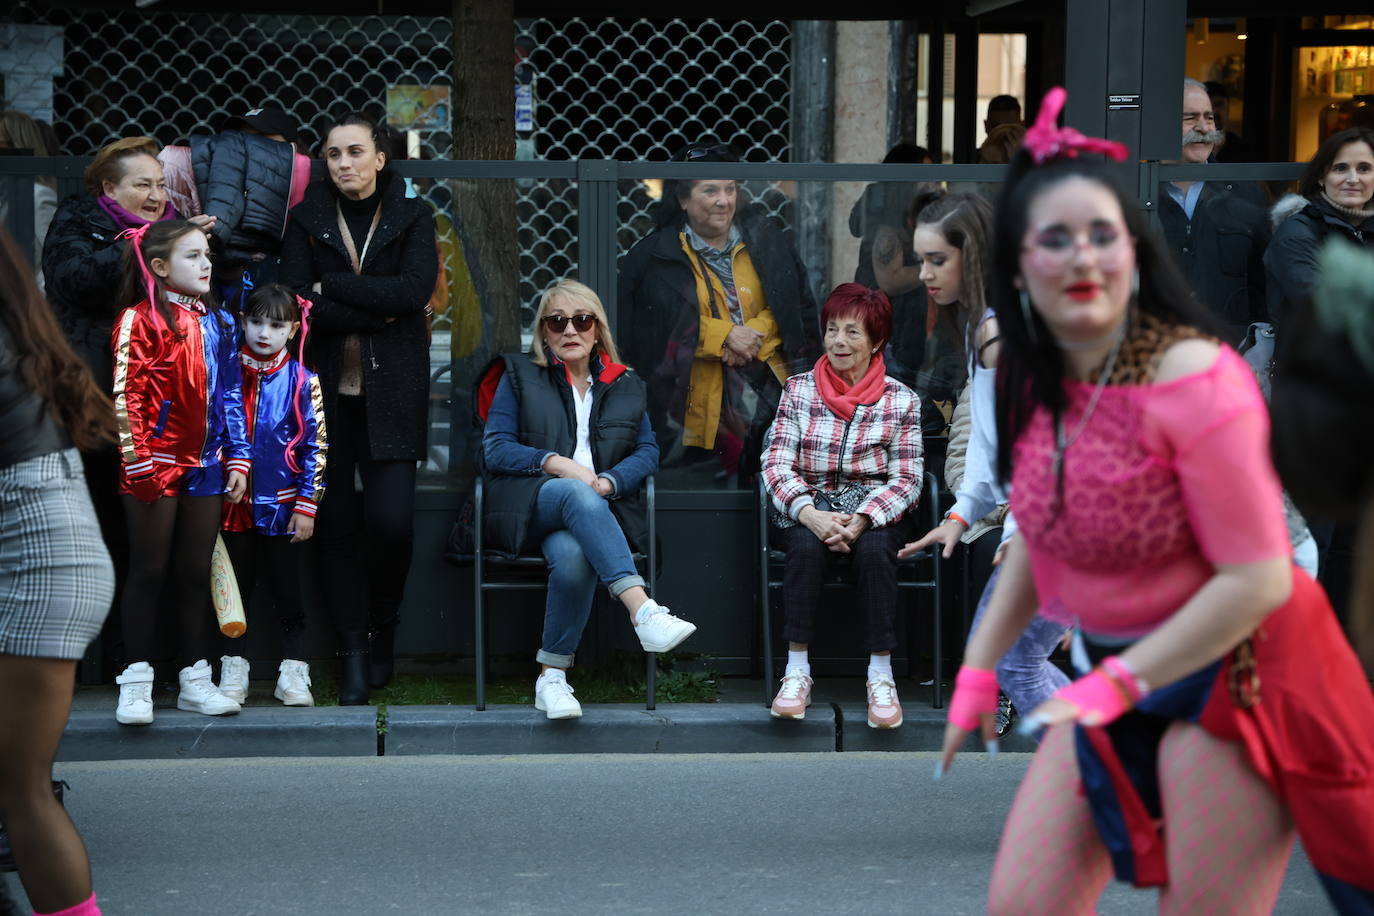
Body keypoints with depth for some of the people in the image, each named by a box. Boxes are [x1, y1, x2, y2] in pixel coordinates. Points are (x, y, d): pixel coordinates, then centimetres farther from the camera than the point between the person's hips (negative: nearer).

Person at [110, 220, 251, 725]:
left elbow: (230, 394, 14)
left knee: (196, 573, 10)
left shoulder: (216, 322, 12)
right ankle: (136, 682, 6)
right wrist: (136, 458, -16)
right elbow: (125, 395, -11)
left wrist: (238, 458, 9)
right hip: (155, 464, -5)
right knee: (149, 571, 0)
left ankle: (196, 680, 16)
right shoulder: (140, 319, -6)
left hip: (205, 465, 5)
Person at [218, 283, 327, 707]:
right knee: (235, 588, 9)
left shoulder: (302, 381, -3)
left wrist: (307, 505, -6)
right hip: (234, 502, 2)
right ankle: (233, 672, 17)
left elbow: (316, 446, -2)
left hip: (282, 504, -2)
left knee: (287, 589, 5)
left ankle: (293, 673, 13)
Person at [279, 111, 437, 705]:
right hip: (326, 388, 1)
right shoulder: (307, 220, 7)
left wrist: (331, 286, -9)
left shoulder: (412, 216, 5)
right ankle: (352, 653, 9)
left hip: (391, 389, -1)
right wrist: (379, 310, -11)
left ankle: (384, 629, 14)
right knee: (336, 523, 0)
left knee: (391, 518, -11)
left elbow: (415, 289, -12)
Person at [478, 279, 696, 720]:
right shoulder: (519, 376, 16)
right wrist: (554, 462, -11)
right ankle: (643, 611, -53)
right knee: (575, 493, -39)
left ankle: (552, 676, -28)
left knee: (573, 555, -37)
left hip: (596, 509, 1)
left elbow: (648, 452, 11)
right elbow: (495, 449, 5)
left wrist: (608, 481, -10)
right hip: (529, 507, -1)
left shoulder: (625, 385, 22)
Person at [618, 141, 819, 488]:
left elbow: (799, 305, 8)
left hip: (769, 391, 3)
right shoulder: (654, 257, 0)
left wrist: (756, 332, -11)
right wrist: (725, 335, -13)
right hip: (699, 404, -2)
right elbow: (649, 328, -7)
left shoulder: (764, 241, 9)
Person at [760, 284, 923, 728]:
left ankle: (880, 674, -29)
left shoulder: (901, 400, 5)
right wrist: (810, 514, -19)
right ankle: (797, 670, -30)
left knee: (874, 549, -34)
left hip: (874, 512, 0)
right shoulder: (798, 390, 7)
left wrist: (862, 520, -18)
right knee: (806, 545, -33)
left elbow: (906, 479, 0)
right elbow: (777, 464, 0)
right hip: (806, 511, 0)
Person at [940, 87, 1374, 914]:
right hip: (1114, 676, 7)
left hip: (1230, 677, -7)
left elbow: (1258, 578, -24)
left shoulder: (1192, 378, -23)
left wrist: (1116, 685, -23)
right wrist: (979, 670, 9)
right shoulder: (1033, 381, 0)